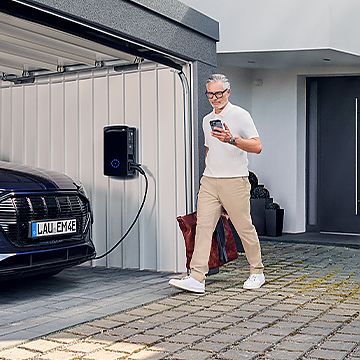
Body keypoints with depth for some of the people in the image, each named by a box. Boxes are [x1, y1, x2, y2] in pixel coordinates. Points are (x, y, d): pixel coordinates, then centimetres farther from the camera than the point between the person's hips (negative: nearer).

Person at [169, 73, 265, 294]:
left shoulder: (240, 115, -3)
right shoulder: (207, 120, 17)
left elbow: (257, 146, -12)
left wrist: (232, 139, -24)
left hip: (234, 182, -5)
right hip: (209, 181, 5)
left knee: (245, 228, 3)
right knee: (203, 226, -6)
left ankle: (257, 273, 21)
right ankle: (197, 278, -9)